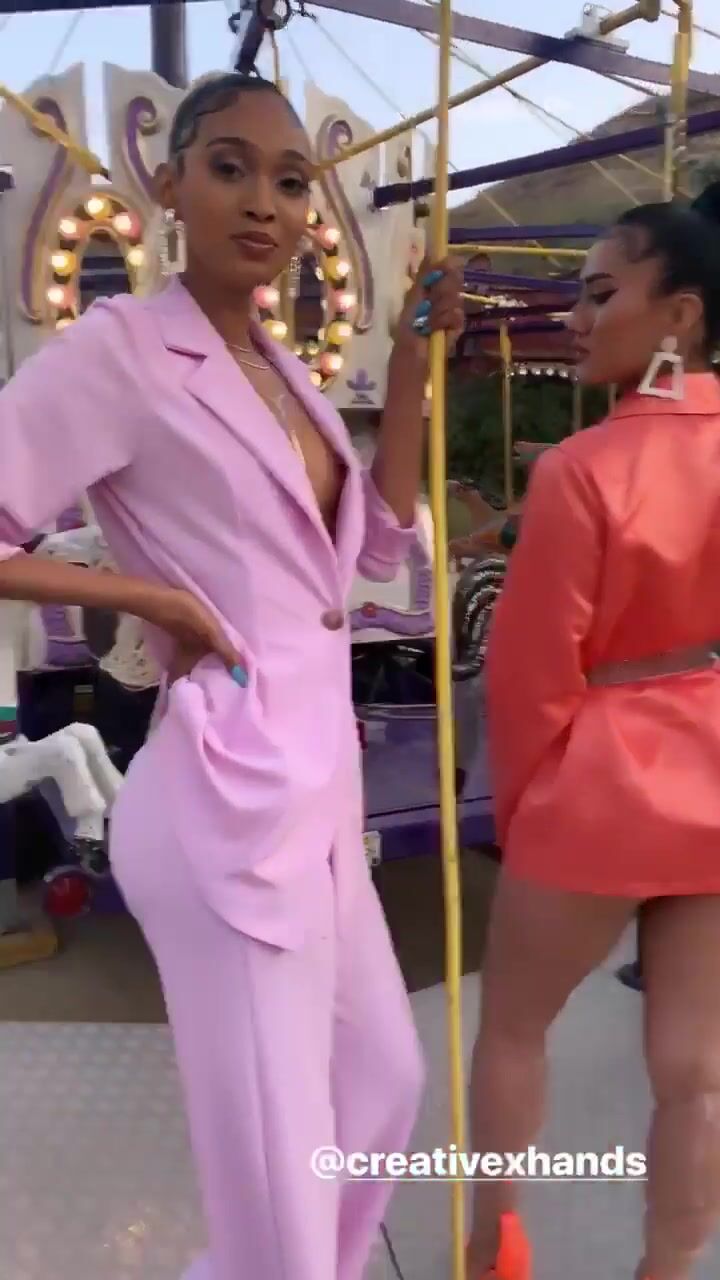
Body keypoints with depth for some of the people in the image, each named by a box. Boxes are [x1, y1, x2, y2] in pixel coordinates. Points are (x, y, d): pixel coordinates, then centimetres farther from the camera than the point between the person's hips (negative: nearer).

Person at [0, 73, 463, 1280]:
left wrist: (412, 360, 7)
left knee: (385, 1080, 26)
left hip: (319, 785, 9)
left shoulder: (280, 366, 13)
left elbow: (377, 549, 12)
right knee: (279, 1171, 5)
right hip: (229, 795, -9)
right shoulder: (119, 346, -11)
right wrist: (153, 598, -15)